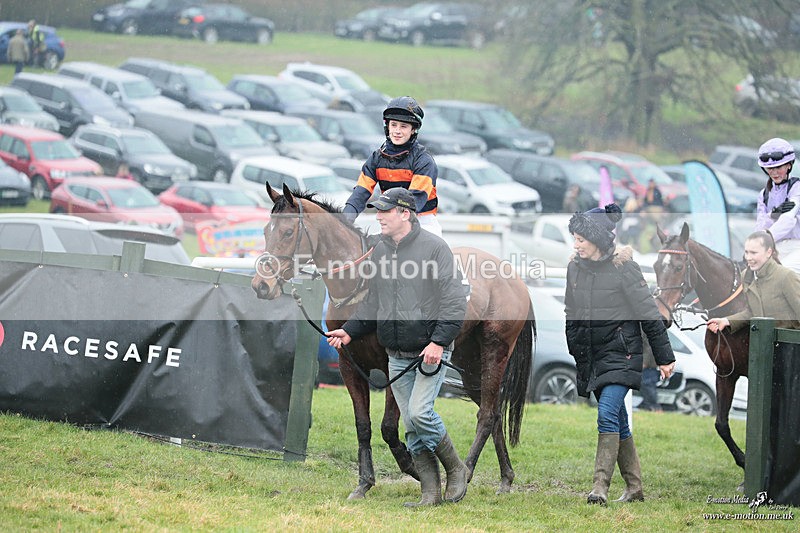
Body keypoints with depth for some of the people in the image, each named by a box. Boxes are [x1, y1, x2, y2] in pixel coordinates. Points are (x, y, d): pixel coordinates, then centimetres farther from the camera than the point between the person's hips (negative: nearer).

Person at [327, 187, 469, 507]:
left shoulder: (434, 247, -9)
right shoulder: (380, 252, 10)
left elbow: (453, 301, -13)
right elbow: (373, 303, 20)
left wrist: (439, 342, -22)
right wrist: (350, 331, 7)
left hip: (431, 351, -6)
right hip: (397, 357, 6)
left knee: (420, 412, -18)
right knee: (412, 428, 5)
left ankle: (456, 469, 3)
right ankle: (431, 492, 12)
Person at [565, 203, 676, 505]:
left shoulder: (623, 268, -11)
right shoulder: (575, 268, 6)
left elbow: (648, 313, -7)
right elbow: (571, 317, 18)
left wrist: (665, 357, -5)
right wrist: (573, 356, 20)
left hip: (621, 353, -6)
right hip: (591, 356, 6)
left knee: (607, 414, -19)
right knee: (618, 422, 11)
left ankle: (600, 486, -24)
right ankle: (634, 487, 18)